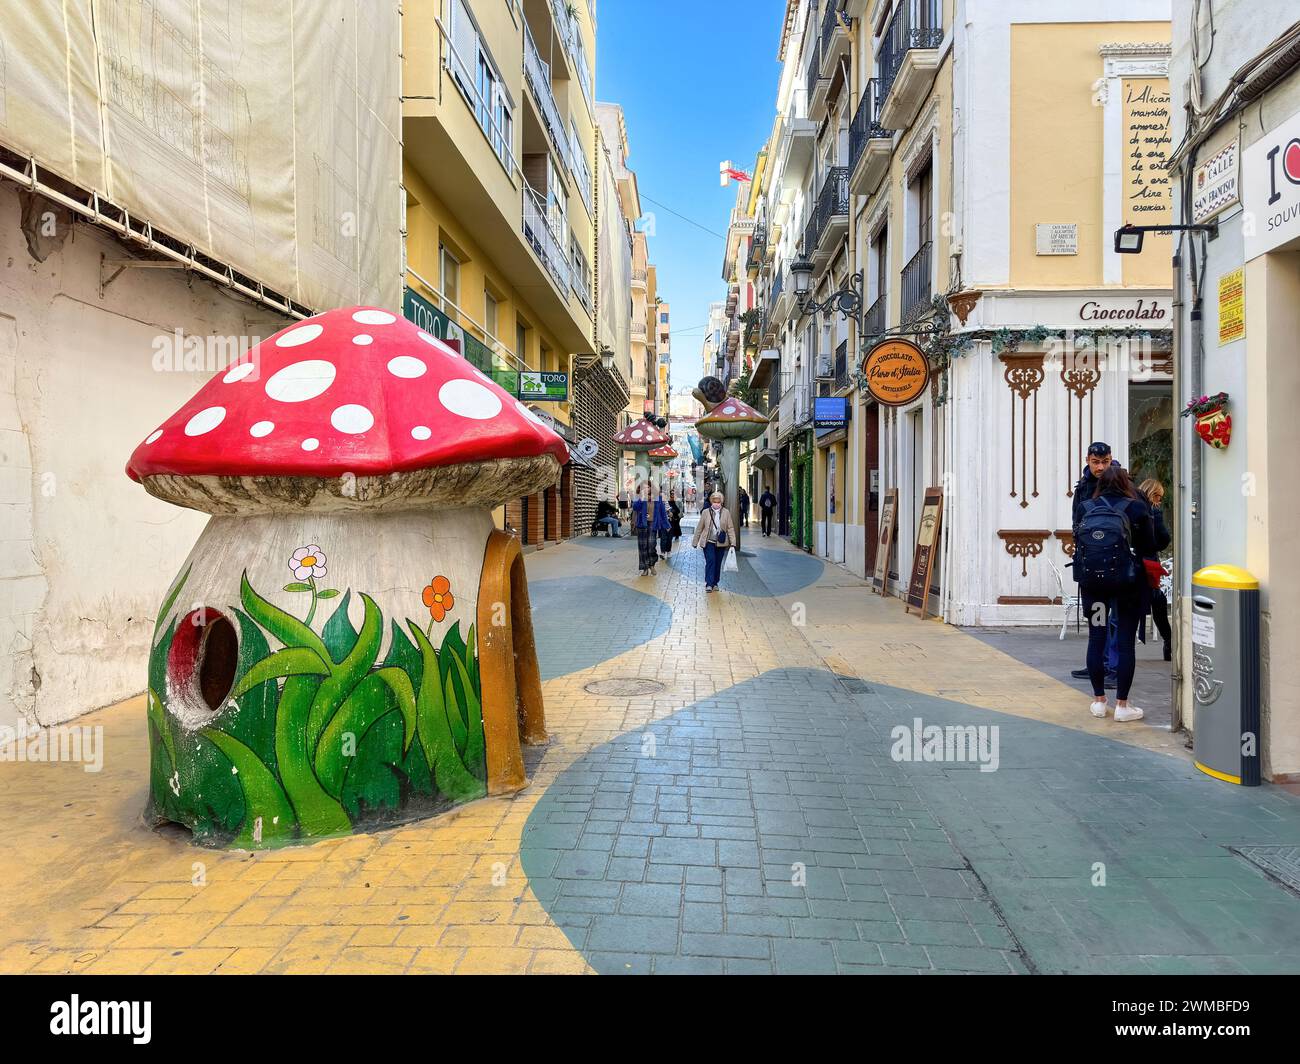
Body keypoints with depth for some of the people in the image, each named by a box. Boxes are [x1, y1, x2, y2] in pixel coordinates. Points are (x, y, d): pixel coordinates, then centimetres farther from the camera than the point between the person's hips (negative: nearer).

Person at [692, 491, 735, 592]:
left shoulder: (726, 513, 3)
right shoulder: (706, 512, 1)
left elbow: (730, 529, 3)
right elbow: (699, 528, 6)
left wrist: (732, 543, -4)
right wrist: (695, 542, 6)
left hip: (721, 543, 2)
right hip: (709, 542, -2)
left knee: (718, 563, 9)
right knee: (710, 561, -12)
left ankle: (715, 583, 22)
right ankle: (709, 584, -9)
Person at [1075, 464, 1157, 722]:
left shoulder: (1086, 508, 6)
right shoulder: (1136, 507, 1)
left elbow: (1077, 541, 7)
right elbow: (1149, 548, 4)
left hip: (1091, 578, 2)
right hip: (1126, 579, -2)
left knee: (1096, 638, 12)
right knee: (1126, 641, 5)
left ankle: (1099, 700, 19)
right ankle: (1122, 705, 7)